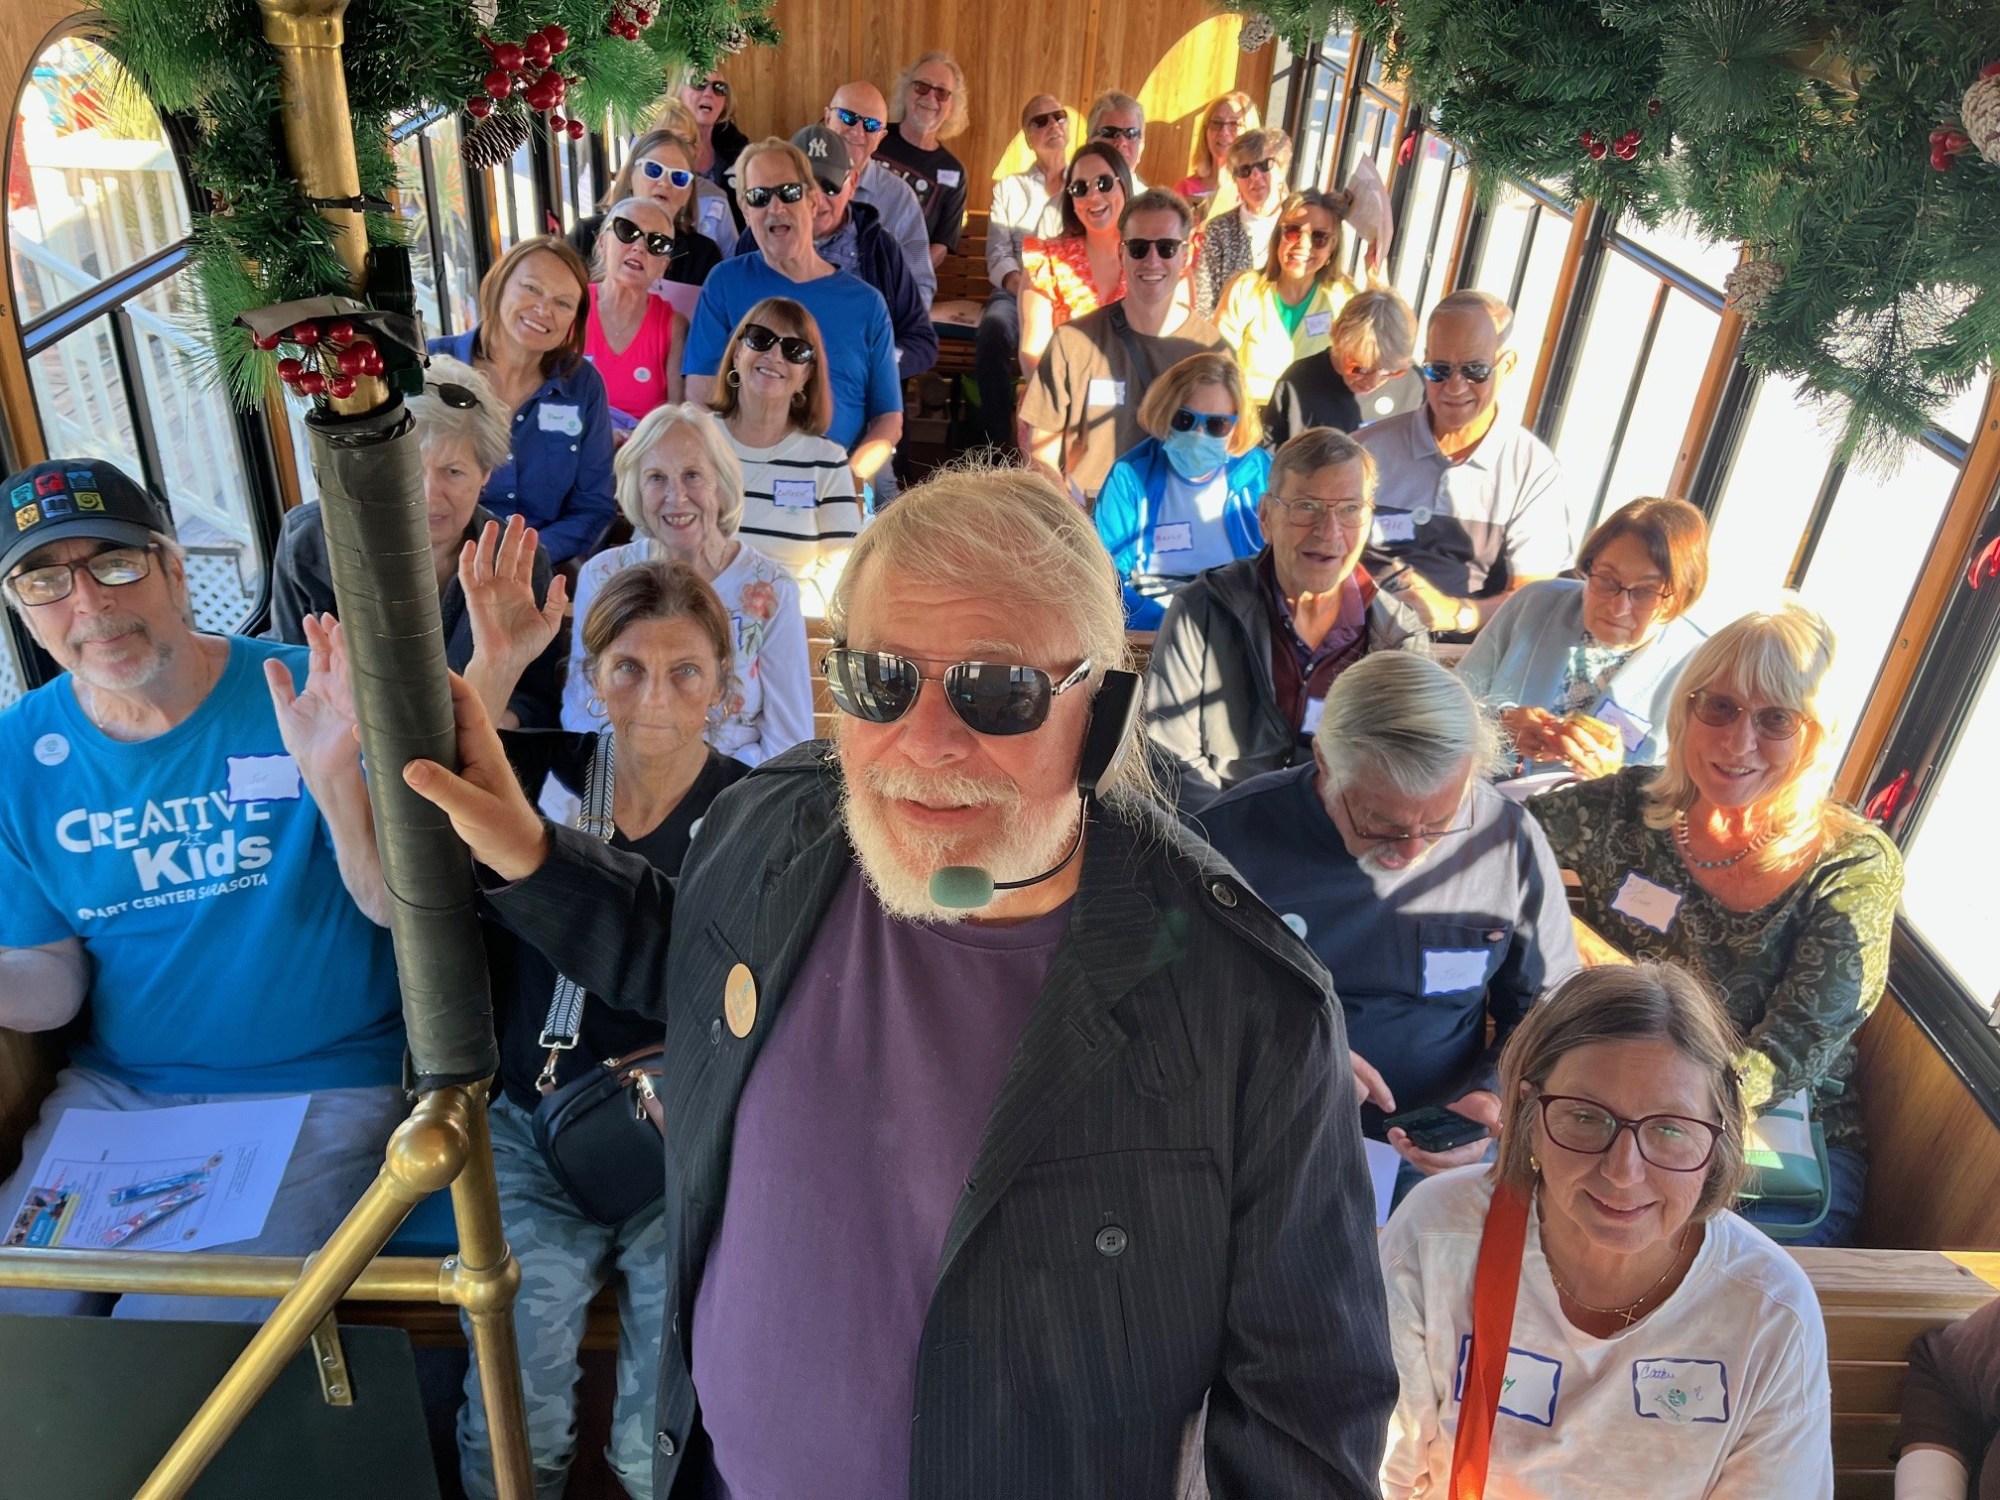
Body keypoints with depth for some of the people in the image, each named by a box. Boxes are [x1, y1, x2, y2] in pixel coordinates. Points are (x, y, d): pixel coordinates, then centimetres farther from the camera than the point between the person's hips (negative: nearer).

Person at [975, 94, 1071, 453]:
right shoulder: (1008, 188, 21)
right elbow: (997, 255, 7)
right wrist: (1018, 281, -17)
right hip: (1018, 292, 1)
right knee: (993, 327, -35)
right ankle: (998, 444, -31)